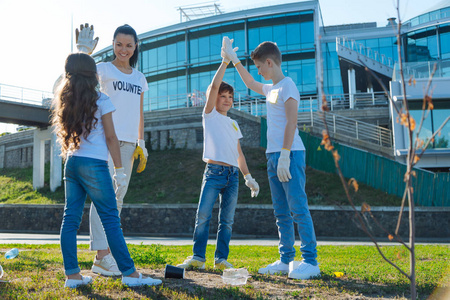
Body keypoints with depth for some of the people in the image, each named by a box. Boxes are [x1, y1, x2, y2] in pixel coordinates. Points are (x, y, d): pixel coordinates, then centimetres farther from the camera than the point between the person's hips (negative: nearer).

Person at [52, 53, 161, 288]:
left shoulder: (66, 101, 14)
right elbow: (111, 137, -5)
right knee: (111, 220, -4)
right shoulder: (101, 101, -4)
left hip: (71, 163, 7)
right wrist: (119, 170, -3)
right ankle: (129, 273, 0)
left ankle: (72, 274, 9)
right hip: (93, 164, -6)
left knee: (70, 219, 6)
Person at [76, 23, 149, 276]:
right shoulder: (105, 69, 3)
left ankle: (108, 252, 13)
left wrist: (141, 144, 12)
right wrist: (84, 52, -35)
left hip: (128, 143, 6)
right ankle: (101, 257, -8)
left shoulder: (140, 78, 18)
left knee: (118, 198, 6)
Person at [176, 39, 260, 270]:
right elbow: (214, 87, -6)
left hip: (232, 174, 5)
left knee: (227, 220, 4)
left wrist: (248, 177, 16)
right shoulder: (210, 115, 8)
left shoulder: (233, 124, 22)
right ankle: (198, 257, -2)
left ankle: (221, 258, 11)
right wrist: (225, 62, -3)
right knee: (203, 215, -10)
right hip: (214, 171, -5)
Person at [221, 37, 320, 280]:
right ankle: (286, 260, 16)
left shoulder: (287, 86, -6)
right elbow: (250, 83, 41)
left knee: (298, 208, -8)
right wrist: (233, 60, 40)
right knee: (281, 212, 10)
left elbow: (291, 123, -15)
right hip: (273, 155, 9)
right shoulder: (270, 89, 20)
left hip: (290, 154, -9)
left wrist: (285, 155, -20)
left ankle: (310, 262, -3)